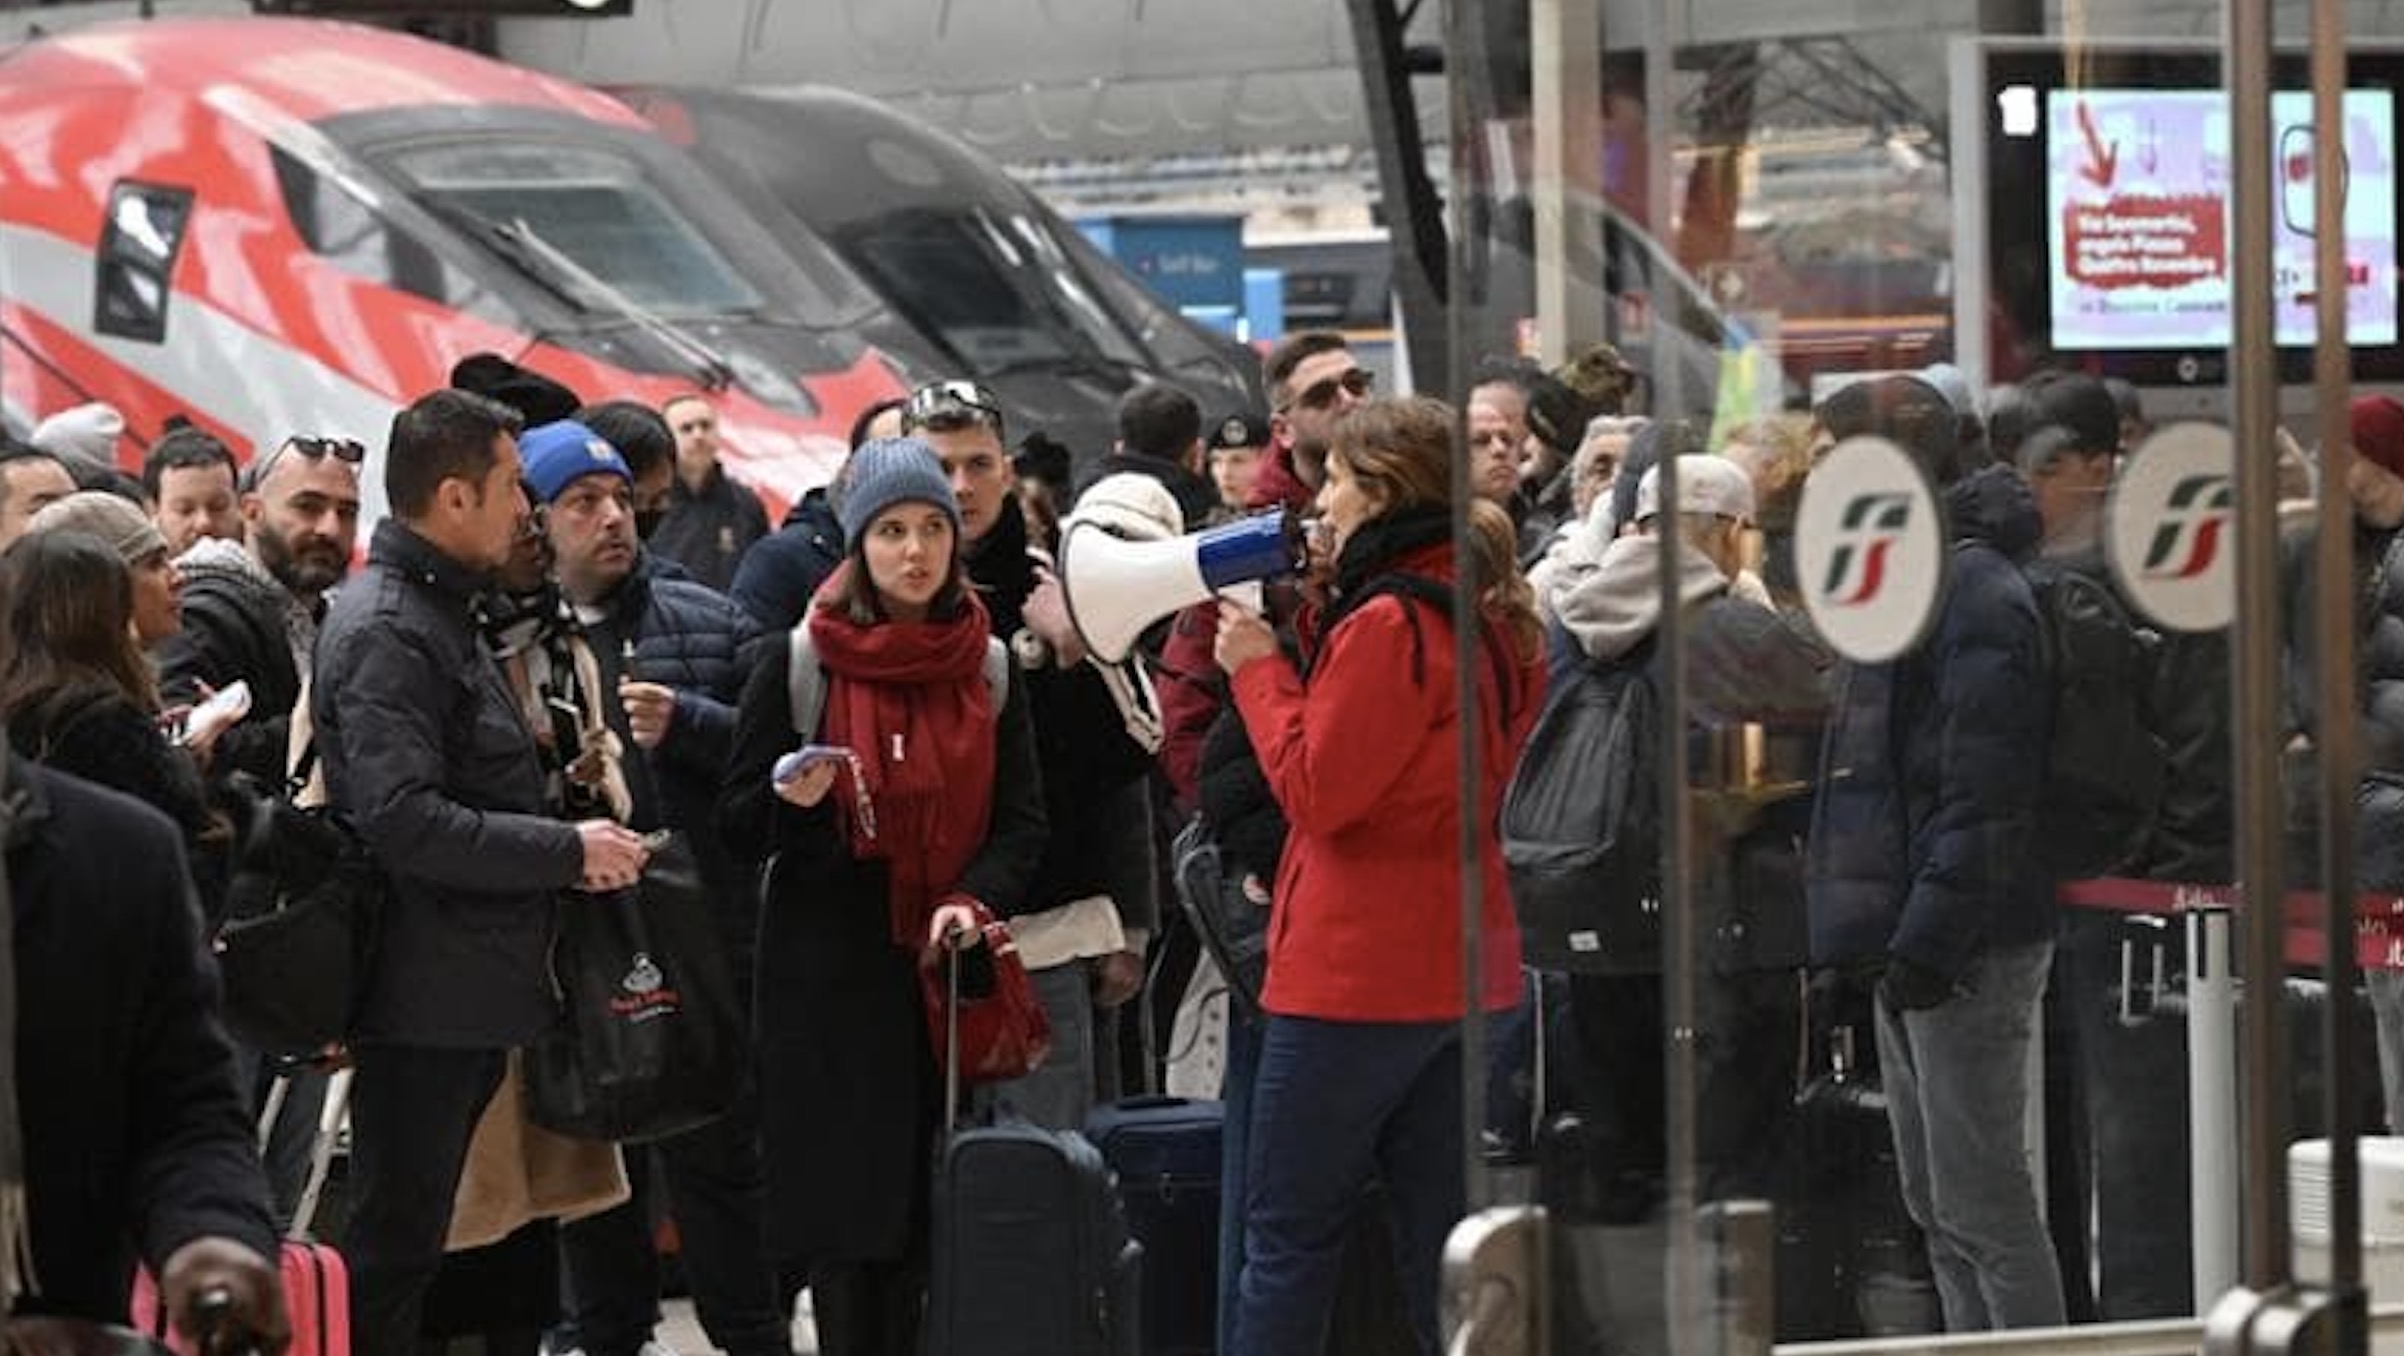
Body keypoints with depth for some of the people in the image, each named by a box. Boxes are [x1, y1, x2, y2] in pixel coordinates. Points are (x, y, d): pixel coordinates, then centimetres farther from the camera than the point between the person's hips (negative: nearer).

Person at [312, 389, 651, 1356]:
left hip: (471, 987, 10)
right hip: (423, 995, -10)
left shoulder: (440, 614, 18)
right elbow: (403, 821, -26)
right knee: (394, 1249, -6)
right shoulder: (386, 632, -16)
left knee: (409, 1242, 15)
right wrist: (569, 851, -19)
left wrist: (565, 847, 13)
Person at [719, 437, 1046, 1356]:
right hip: (831, 976, -2)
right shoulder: (800, 663, 0)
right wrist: (792, 800, -20)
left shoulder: (989, 667, 8)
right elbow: (738, 825, 2)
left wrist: (974, 900, -12)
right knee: (846, 1202, -5)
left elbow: (1023, 821, 7)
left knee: (931, 1207, -2)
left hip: (948, 970, 2)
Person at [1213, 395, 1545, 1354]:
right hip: (1461, 969, 9)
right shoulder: (1487, 618, 11)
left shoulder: (1388, 625, -17)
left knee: (1287, 1235, -2)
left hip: (1355, 971, -9)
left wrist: (1257, 669, -5)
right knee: (1439, 1236, 10)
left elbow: (1315, 791, -16)